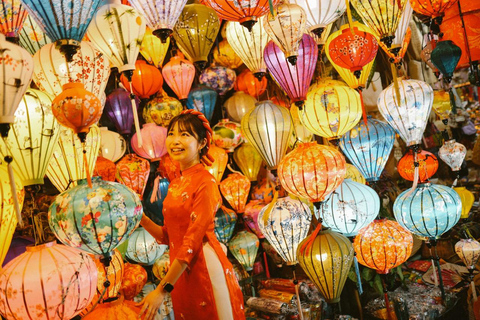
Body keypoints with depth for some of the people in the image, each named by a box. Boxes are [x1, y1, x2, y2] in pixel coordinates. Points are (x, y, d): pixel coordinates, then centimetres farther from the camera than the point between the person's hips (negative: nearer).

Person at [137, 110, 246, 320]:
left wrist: (162, 290, -21)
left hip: (206, 269, -7)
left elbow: (193, 239, -19)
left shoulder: (205, 181, -13)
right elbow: (168, 236, 12)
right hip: (180, 272, 7)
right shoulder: (175, 185, 10)